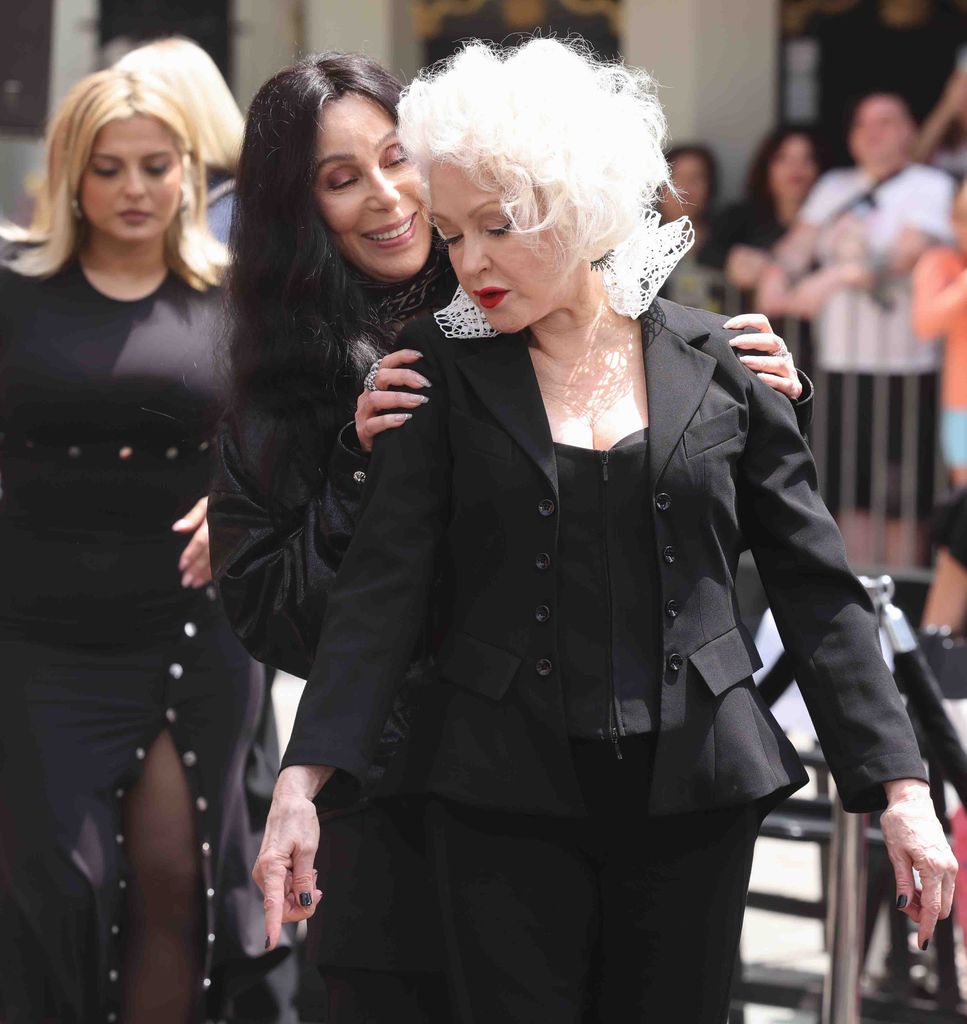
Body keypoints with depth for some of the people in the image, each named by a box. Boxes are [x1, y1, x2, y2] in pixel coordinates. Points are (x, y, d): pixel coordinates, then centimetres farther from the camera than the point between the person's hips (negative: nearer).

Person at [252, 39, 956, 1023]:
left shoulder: (715, 363, 2)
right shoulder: (443, 367, 2)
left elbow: (817, 589, 5)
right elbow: (380, 587, -4)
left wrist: (901, 790, -1)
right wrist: (303, 784, -17)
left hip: (691, 794, 1)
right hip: (508, 799, 0)